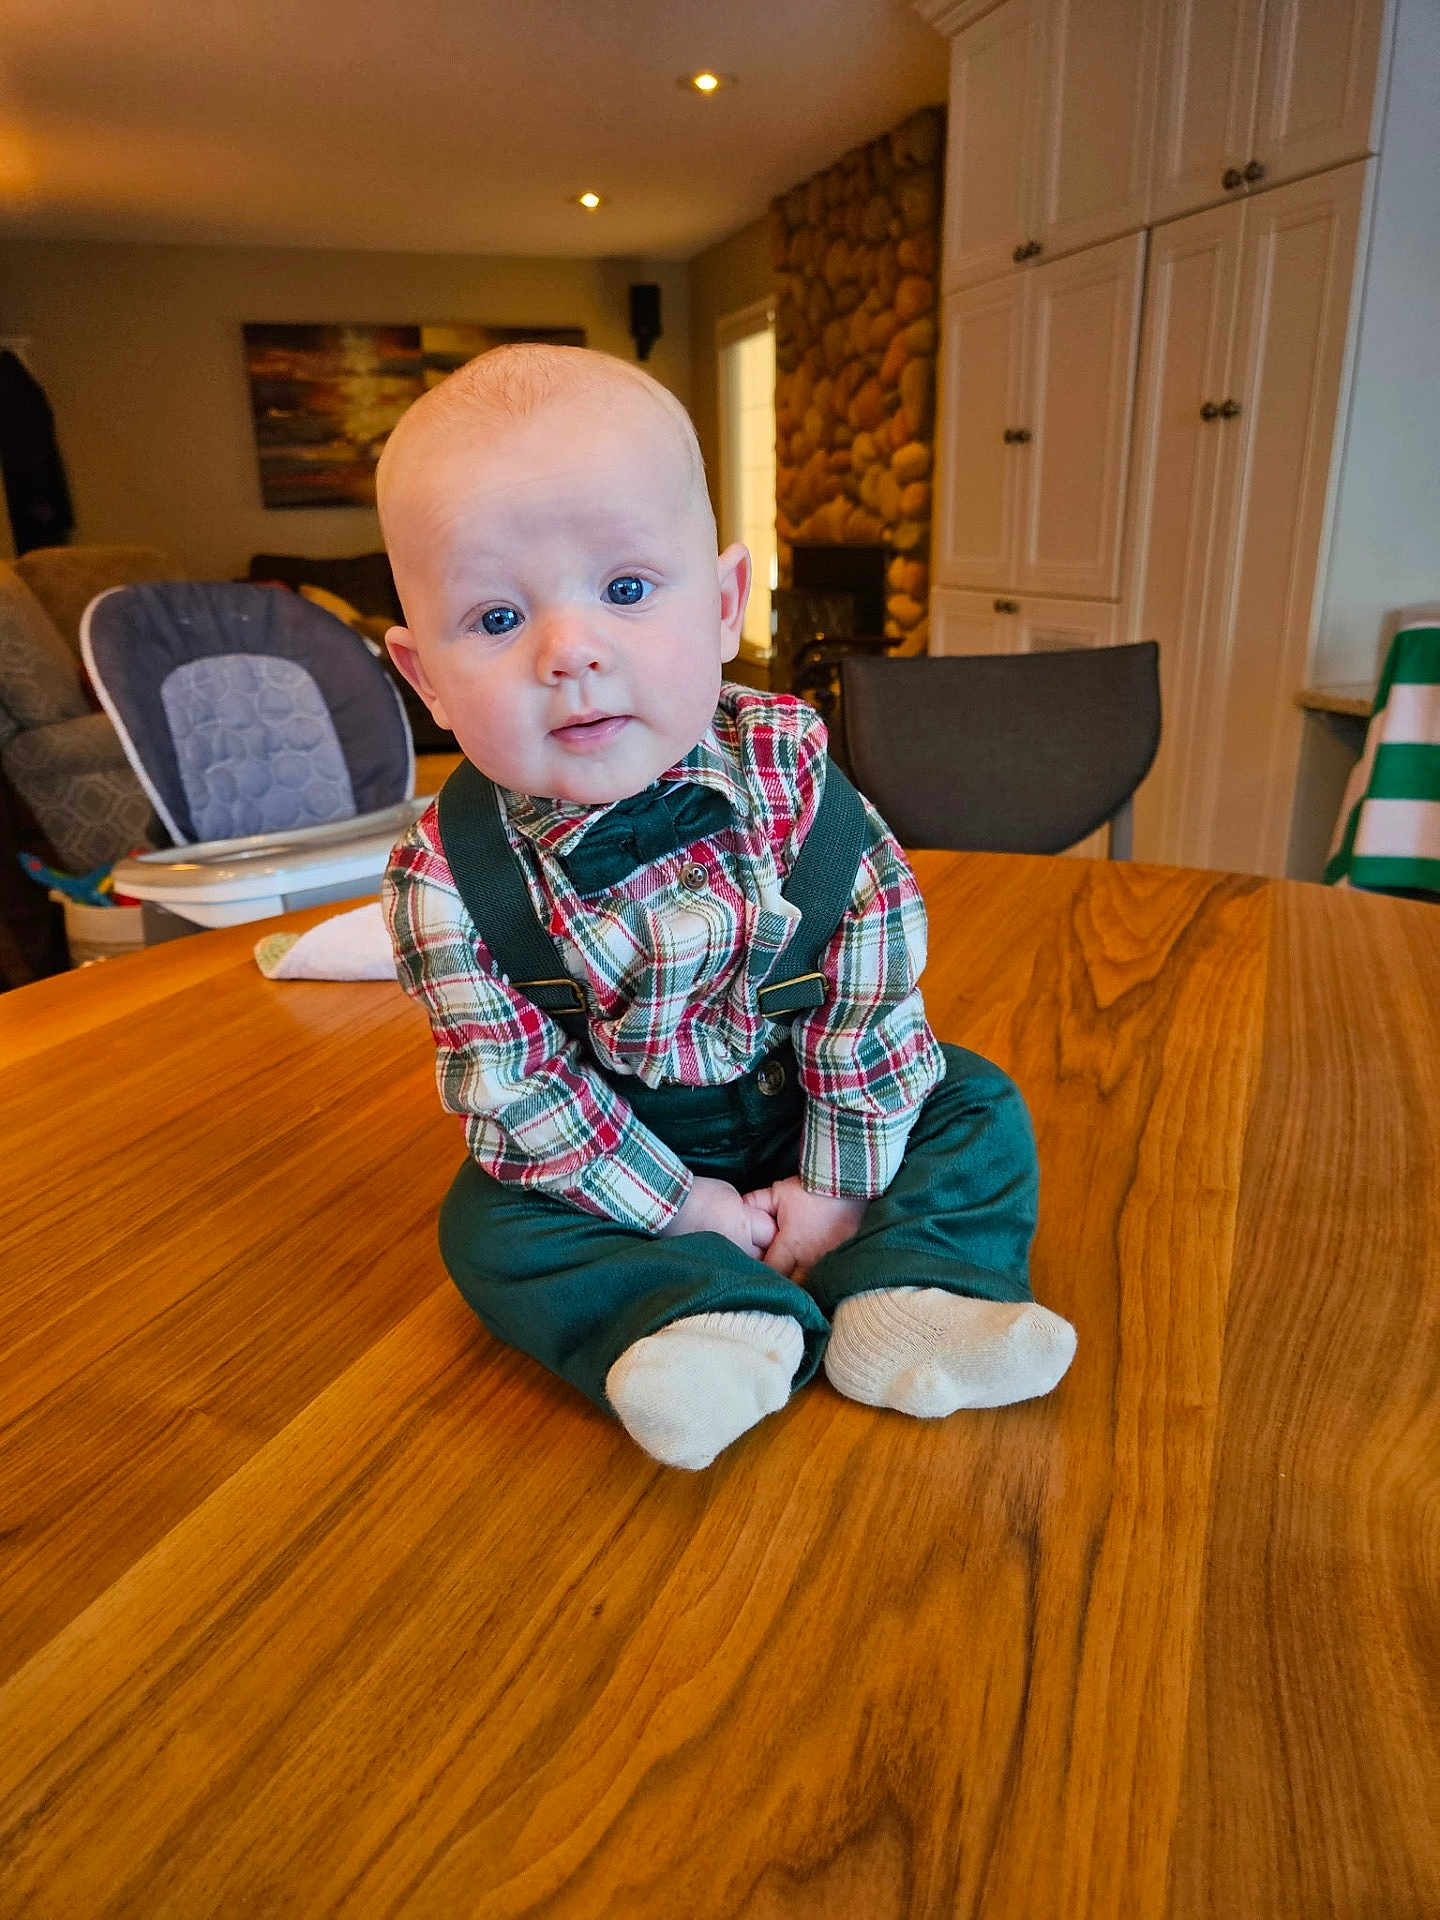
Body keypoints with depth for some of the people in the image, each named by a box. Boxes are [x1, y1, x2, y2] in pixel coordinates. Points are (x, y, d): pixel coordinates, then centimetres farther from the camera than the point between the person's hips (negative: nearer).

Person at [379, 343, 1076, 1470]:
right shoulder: (450, 880, -23)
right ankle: (709, 1316, -25)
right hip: (617, 1157, 0)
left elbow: (870, 985, -15)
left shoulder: (791, 774, -22)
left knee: (978, 1108, -5)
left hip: (801, 1117, 1)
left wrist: (840, 1184, -14)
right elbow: (518, 1087, -18)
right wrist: (678, 1210, -18)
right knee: (488, 1221, -18)